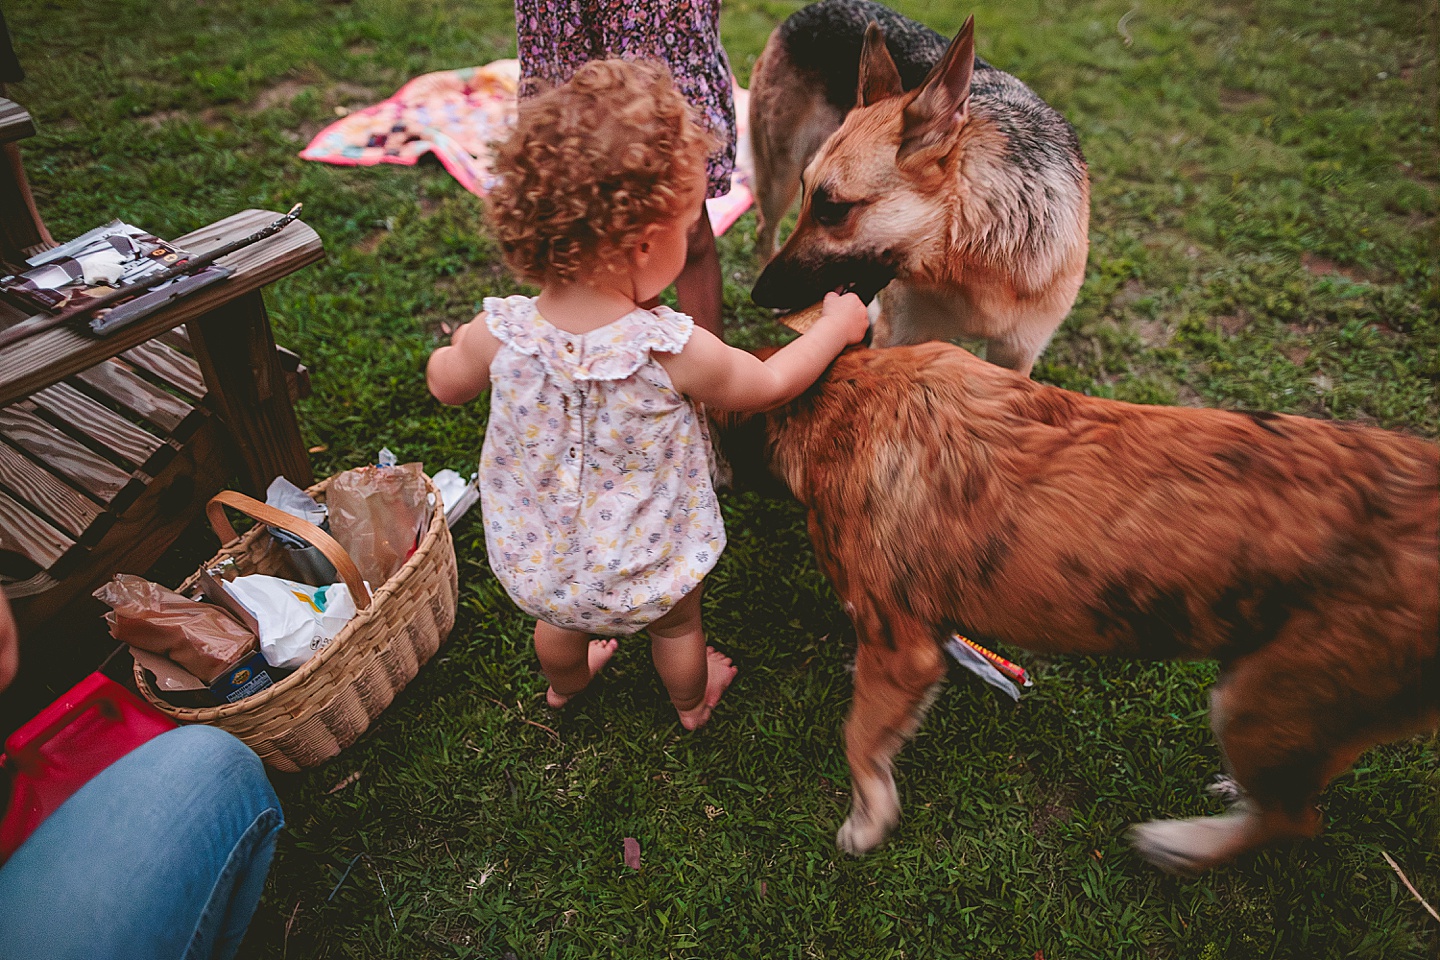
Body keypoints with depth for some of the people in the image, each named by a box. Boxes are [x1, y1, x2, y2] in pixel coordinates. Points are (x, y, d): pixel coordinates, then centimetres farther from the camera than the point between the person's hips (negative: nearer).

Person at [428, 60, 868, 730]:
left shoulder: (500, 334, -26)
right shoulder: (674, 352, -34)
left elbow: (445, 385, -3)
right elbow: (770, 384, -15)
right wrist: (836, 325, 1)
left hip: (536, 560, 3)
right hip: (645, 569, -2)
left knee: (560, 620, 34)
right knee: (677, 624, 30)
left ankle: (564, 684, 65)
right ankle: (692, 701, 59)